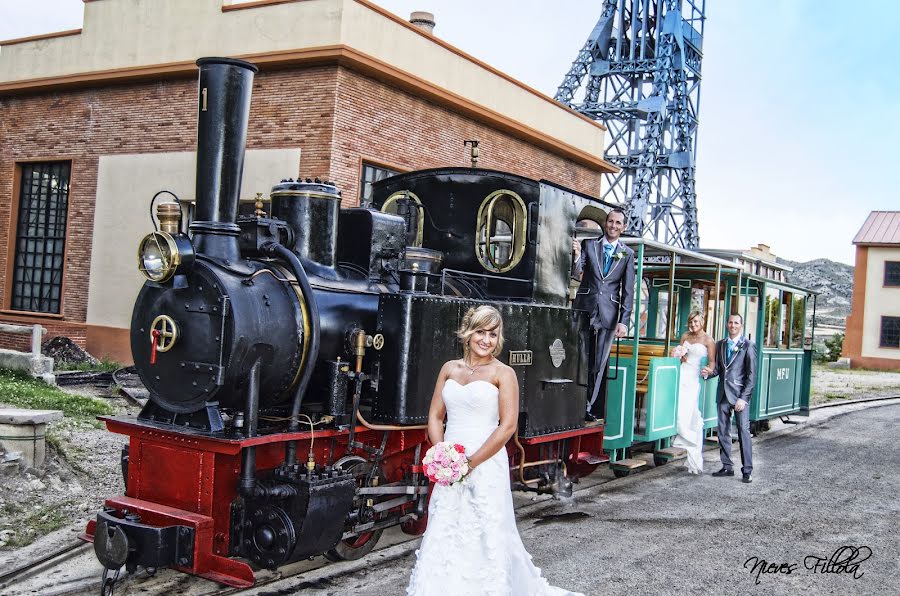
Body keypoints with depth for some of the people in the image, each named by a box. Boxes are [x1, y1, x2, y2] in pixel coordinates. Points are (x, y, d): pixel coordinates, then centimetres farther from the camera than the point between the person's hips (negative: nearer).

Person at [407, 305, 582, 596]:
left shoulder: (502, 373, -3)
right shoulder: (449, 368, 10)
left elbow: (508, 426, -10)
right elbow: (435, 416, 11)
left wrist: (471, 463, -13)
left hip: (485, 465, -4)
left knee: (484, 536, 0)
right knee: (444, 535, 7)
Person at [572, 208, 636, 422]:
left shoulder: (627, 254, 7)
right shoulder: (588, 244, 7)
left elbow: (628, 290, 5)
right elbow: (575, 273, 0)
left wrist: (624, 321, -3)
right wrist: (576, 256, -21)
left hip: (608, 313, 0)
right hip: (584, 308, 0)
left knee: (599, 364, 3)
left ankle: (594, 410, 8)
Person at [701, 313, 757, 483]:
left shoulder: (748, 346, -3)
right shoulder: (720, 344, 12)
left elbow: (752, 375, -6)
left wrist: (743, 398, -13)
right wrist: (708, 372, -7)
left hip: (740, 394, -5)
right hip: (723, 394, 5)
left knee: (743, 431, -6)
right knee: (723, 432, 8)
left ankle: (747, 471, -2)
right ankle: (727, 467, 18)